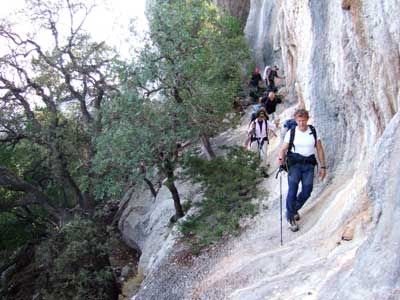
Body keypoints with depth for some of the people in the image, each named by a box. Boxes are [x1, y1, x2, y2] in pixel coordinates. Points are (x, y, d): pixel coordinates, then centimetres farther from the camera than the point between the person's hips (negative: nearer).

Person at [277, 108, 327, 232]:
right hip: (294, 163, -2)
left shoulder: (313, 131, 7)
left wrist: (323, 166, 6)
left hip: (309, 164, 2)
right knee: (293, 188, -16)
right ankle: (290, 217, -5)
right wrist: (281, 158, -24)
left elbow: (320, 150, 10)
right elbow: (283, 149, -1)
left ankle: (294, 209, 20)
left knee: (307, 190, -7)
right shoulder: (291, 132, 1)